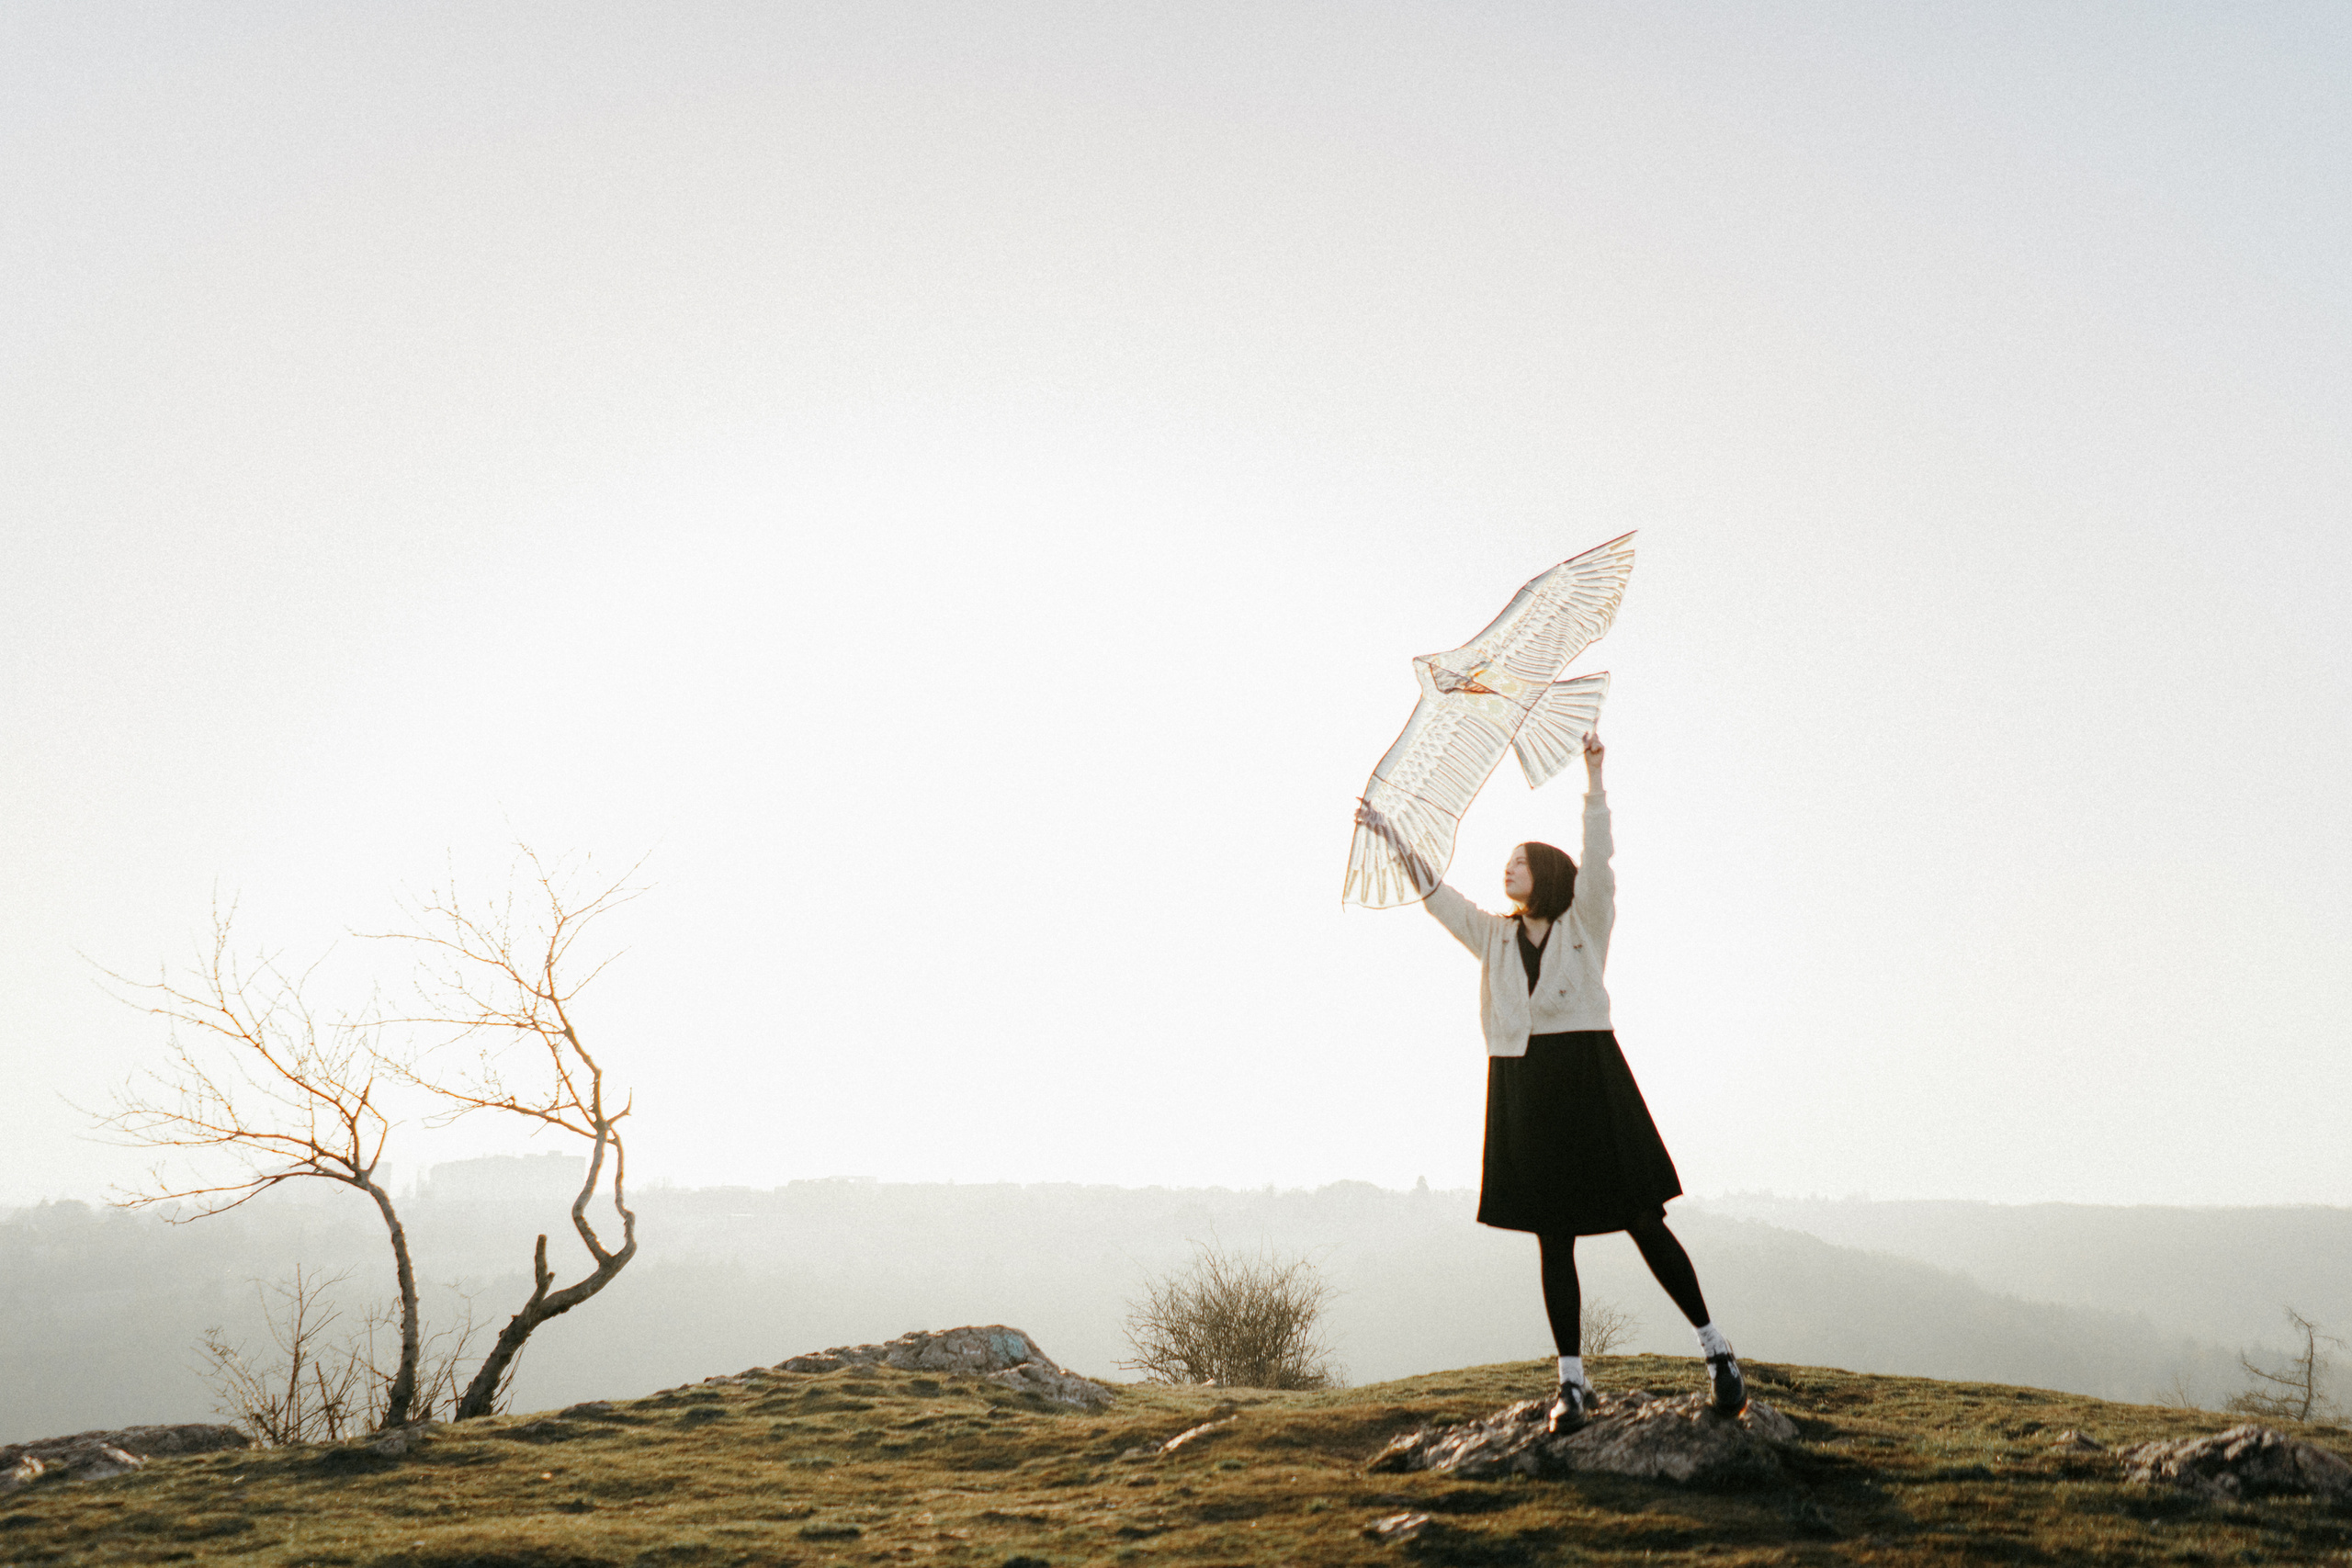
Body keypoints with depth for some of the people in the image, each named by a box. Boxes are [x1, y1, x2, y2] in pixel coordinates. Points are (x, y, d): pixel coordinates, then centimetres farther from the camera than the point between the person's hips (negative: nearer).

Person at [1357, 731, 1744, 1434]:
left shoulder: (1584, 923, 4)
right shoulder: (1495, 937, 16)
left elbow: (1596, 857, -10)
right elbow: (1434, 892, 15)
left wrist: (1594, 780, -22)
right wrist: (1390, 834, 9)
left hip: (1590, 1081, -4)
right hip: (1523, 1091, 4)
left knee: (1644, 1223, -2)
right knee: (1553, 1239, 5)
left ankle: (1716, 1349, 12)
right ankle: (1572, 1382, 10)